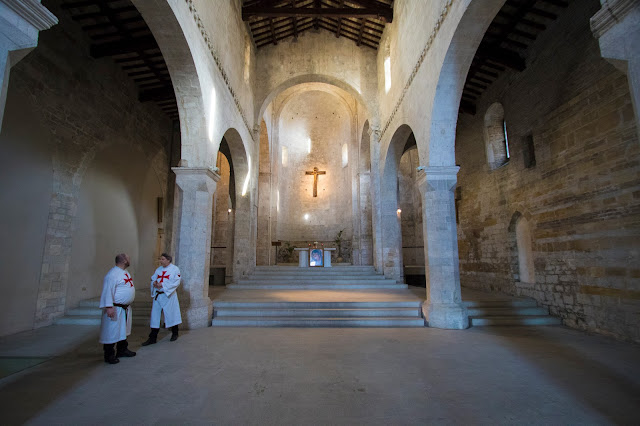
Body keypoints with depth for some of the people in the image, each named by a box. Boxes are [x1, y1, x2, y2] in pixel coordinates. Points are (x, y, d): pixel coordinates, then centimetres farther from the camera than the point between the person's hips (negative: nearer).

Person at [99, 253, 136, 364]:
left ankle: (122, 350, 32)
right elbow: (108, 291, -24)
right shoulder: (113, 274, -20)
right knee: (112, 331, 1)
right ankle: (109, 355, 12)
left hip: (125, 307, 10)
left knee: (123, 330, 19)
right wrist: (109, 307, -28)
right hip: (115, 309, -10)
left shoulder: (124, 272, 12)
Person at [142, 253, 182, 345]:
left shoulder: (175, 269, -7)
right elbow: (152, 278, 13)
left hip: (169, 296, -5)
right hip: (157, 295, 5)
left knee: (171, 314, 5)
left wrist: (163, 285, -21)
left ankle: (174, 334, 25)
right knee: (155, 315, 6)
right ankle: (152, 338, 16)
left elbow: (176, 282, -14)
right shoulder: (158, 269, 11)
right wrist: (154, 283, -11)